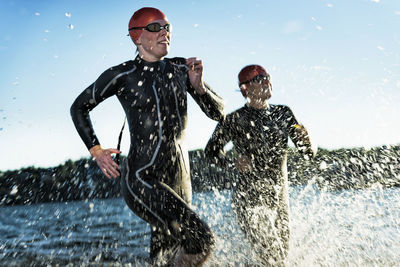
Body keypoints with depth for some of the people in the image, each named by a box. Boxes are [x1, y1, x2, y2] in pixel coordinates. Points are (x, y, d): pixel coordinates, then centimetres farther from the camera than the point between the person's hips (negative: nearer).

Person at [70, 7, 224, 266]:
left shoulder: (181, 69, 6)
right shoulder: (123, 75, -5)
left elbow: (218, 112, 7)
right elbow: (79, 108, 8)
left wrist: (199, 86, -11)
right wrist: (96, 150, -2)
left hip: (180, 183, 5)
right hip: (143, 180, -5)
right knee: (202, 238, -20)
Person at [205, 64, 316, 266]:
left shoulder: (283, 113, 4)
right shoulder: (236, 119, -8)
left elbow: (309, 152, 4)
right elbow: (212, 150, 0)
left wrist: (302, 134, -17)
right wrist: (232, 163, -18)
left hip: (279, 198, 5)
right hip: (250, 199, -5)